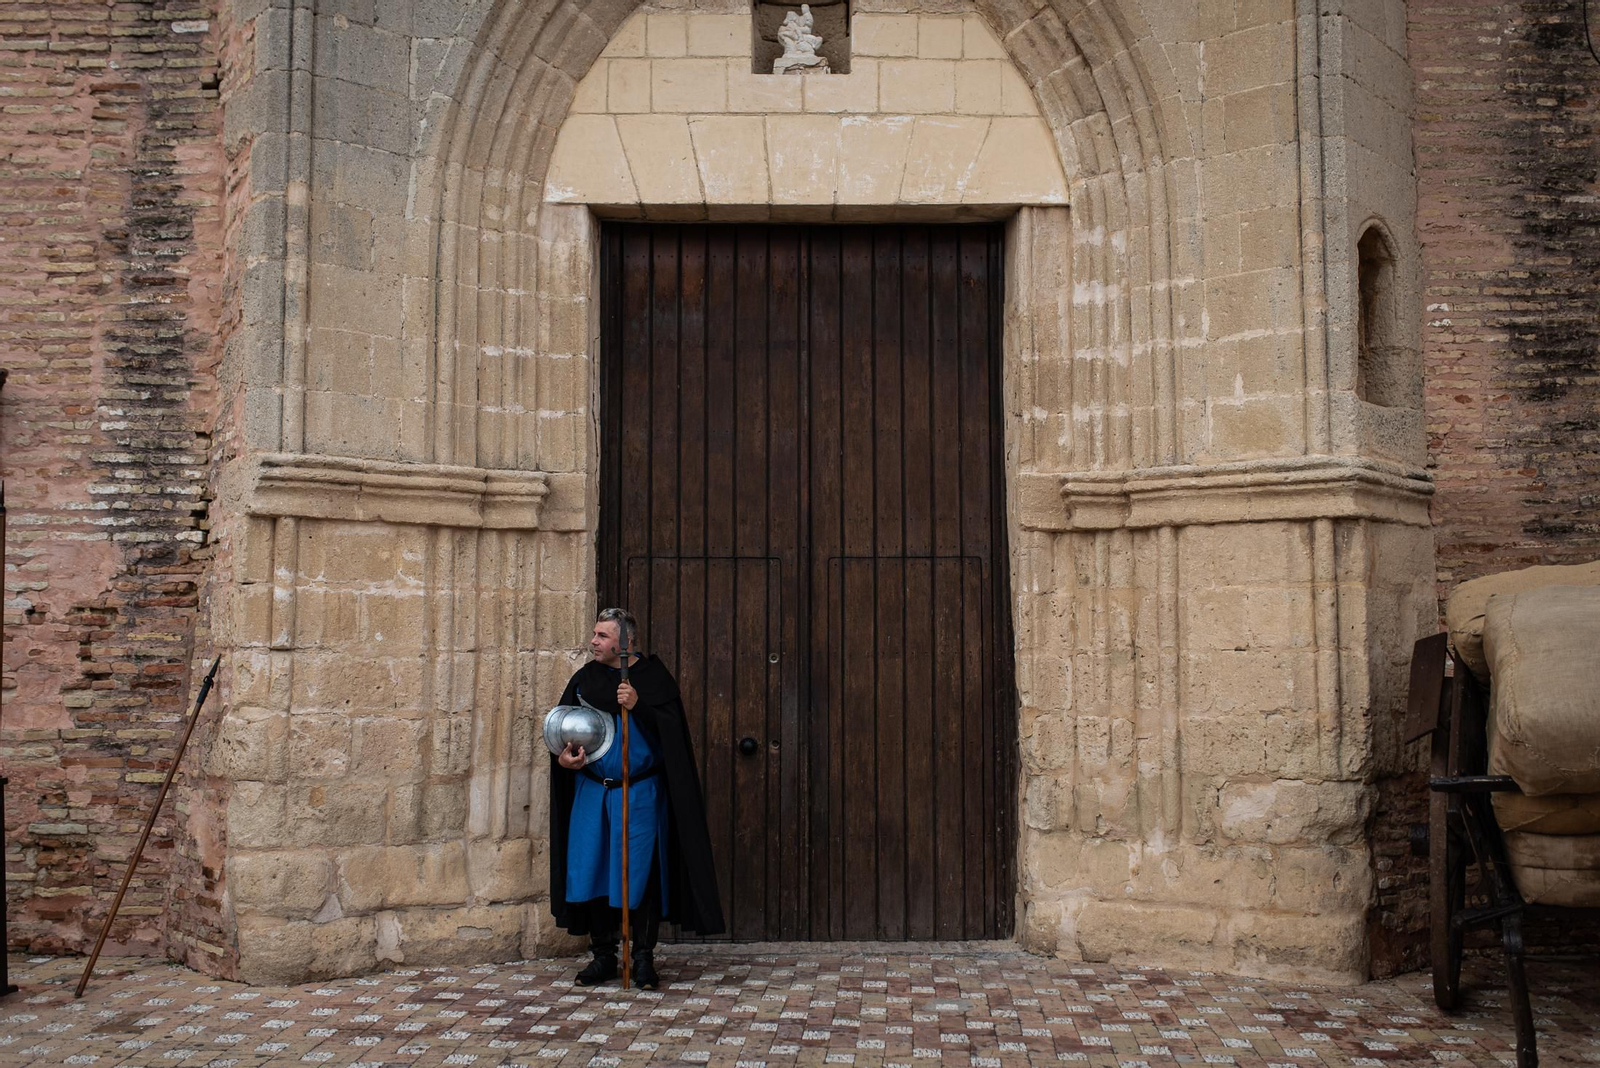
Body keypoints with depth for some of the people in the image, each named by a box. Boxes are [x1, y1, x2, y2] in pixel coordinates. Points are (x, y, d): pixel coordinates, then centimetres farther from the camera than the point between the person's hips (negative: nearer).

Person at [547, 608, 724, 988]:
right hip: (591, 792, 4)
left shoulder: (653, 675, -3)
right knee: (591, 868, 4)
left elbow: (670, 728, -12)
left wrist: (638, 706, -25)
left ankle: (643, 958, 9)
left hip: (639, 794, -4)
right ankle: (603, 956, 17)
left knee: (639, 871, -3)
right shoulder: (585, 678, 9)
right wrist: (563, 756, -5)